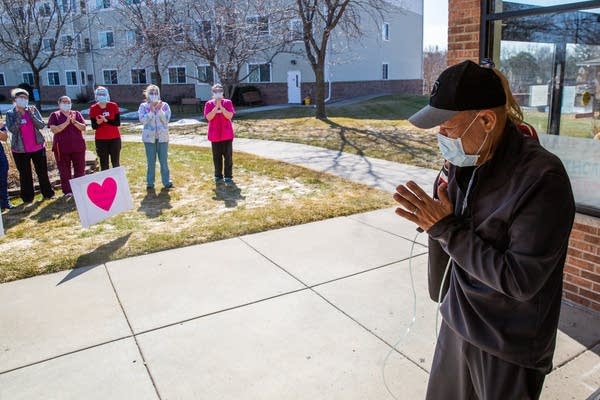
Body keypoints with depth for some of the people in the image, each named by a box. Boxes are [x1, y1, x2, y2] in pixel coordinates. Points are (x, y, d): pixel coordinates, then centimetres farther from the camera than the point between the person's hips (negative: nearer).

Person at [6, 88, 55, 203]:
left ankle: (48, 193, 18)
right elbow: (12, 129, -13)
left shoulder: (33, 110, 2)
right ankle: (27, 197, 13)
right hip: (20, 149, -1)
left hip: (38, 146, 1)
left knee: (42, 172, 8)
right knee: (25, 174, 6)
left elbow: (41, 125, -7)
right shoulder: (10, 114, -1)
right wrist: (19, 116, -18)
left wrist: (32, 114, -18)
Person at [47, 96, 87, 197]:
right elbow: (54, 130, -11)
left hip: (78, 146, 2)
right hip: (62, 147, -2)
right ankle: (67, 191, 10)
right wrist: (66, 122, -19)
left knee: (80, 169, 5)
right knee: (64, 170, 2)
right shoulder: (55, 115, 3)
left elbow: (83, 128, 0)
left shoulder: (77, 114, 9)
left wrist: (74, 122, -16)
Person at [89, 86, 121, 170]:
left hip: (115, 138, 0)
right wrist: (98, 122, -21)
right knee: (104, 164, 4)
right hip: (101, 140, 0)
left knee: (115, 163, 6)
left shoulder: (113, 106, -3)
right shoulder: (93, 108, -1)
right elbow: (94, 127, 0)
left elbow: (118, 123, -7)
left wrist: (106, 120, -20)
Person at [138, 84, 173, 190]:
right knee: (151, 161, 5)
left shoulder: (164, 105, 2)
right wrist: (151, 111, -17)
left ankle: (166, 182, 12)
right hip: (149, 137, 0)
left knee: (164, 161, 4)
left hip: (162, 137, 0)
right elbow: (143, 120, -10)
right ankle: (150, 182, 13)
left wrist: (159, 110, -18)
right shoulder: (143, 106, 1)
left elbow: (166, 119, -8)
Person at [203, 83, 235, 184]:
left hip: (227, 134, -1)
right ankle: (218, 176, 16)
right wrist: (216, 107, -16)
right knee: (217, 157, 7)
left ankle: (228, 176, 8)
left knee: (228, 156, 1)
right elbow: (208, 117, -11)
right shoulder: (209, 104, 3)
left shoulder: (228, 102, 1)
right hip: (214, 135, 1)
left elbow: (230, 116, -11)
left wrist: (221, 106, -17)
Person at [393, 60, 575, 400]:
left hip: (509, 348, -6)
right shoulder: (465, 162, -4)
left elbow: (521, 281, -25)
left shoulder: (542, 179, -25)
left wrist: (446, 228, -26)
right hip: (457, 323, 6)